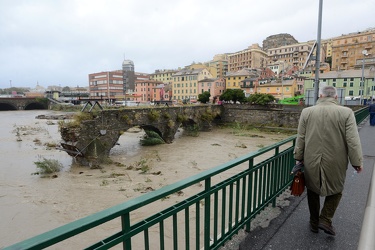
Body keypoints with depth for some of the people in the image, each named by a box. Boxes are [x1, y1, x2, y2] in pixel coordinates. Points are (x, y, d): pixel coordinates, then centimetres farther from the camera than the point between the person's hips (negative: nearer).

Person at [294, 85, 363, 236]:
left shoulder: (307, 112, -4)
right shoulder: (346, 112, -7)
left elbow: (300, 138, -1)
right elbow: (353, 141, -9)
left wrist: (298, 157, 8)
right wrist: (357, 162, 0)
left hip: (311, 161, 1)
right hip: (335, 162, -1)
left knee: (313, 191, 17)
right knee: (335, 190, 22)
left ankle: (314, 223, 28)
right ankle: (325, 220, 15)